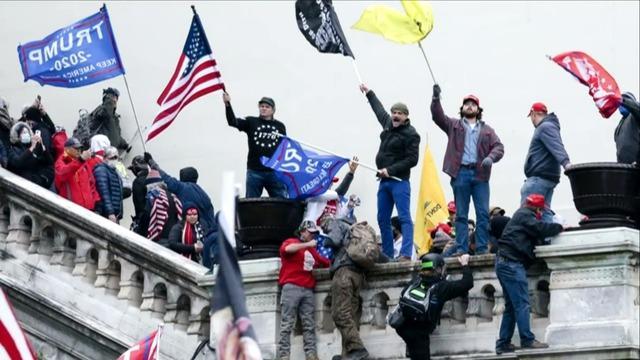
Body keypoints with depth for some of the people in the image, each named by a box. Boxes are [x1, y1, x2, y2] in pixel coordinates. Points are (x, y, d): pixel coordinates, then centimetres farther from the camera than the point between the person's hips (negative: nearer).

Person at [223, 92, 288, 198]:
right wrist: (228, 105, -27)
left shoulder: (280, 126, 9)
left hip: (275, 172, 1)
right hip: (254, 171, -1)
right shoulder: (251, 122, 5)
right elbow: (233, 122, -10)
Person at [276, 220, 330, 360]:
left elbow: (327, 263, 31)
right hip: (292, 288, -6)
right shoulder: (291, 242, 9)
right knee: (287, 324, -10)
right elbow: (287, 249, -15)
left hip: (308, 290, 6)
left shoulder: (312, 250, 27)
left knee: (309, 325, -2)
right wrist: (307, 244, -10)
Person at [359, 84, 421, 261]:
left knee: (404, 217, -14)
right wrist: (369, 93, 45)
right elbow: (379, 109, 33)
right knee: (383, 220, 9)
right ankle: (387, 254, 15)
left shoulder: (410, 134, -10)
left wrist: (390, 170, -17)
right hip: (384, 180, 9)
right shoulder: (388, 124, 12)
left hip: (399, 181, -9)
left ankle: (406, 254, -22)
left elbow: (412, 160, -15)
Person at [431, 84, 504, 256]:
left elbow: (498, 147, 7)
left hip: (480, 174, 1)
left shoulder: (486, 129, 16)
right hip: (460, 173, -1)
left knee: (483, 214, -4)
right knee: (461, 214, 1)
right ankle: (461, 249, 1)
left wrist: (491, 158, -14)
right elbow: (438, 116, 1)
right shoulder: (454, 125, 14)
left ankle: (482, 248, -2)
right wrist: (436, 98, -15)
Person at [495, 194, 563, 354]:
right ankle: (527, 340, -15)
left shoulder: (522, 215, 25)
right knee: (522, 304, -12)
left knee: (511, 306, 10)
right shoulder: (525, 215, -4)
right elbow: (541, 228, -17)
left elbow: (536, 235, 21)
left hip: (505, 262, 10)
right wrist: (559, 227, -4)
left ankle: (503, 344, 8)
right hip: (512, 263, -10)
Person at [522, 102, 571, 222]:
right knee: (545, 212, 7)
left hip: (539, 178, -10)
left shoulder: (545, 127, -10)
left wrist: (565, 162, -39)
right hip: (549, 177, 10)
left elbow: (557, 146, -24)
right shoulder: (547, 127, 23)